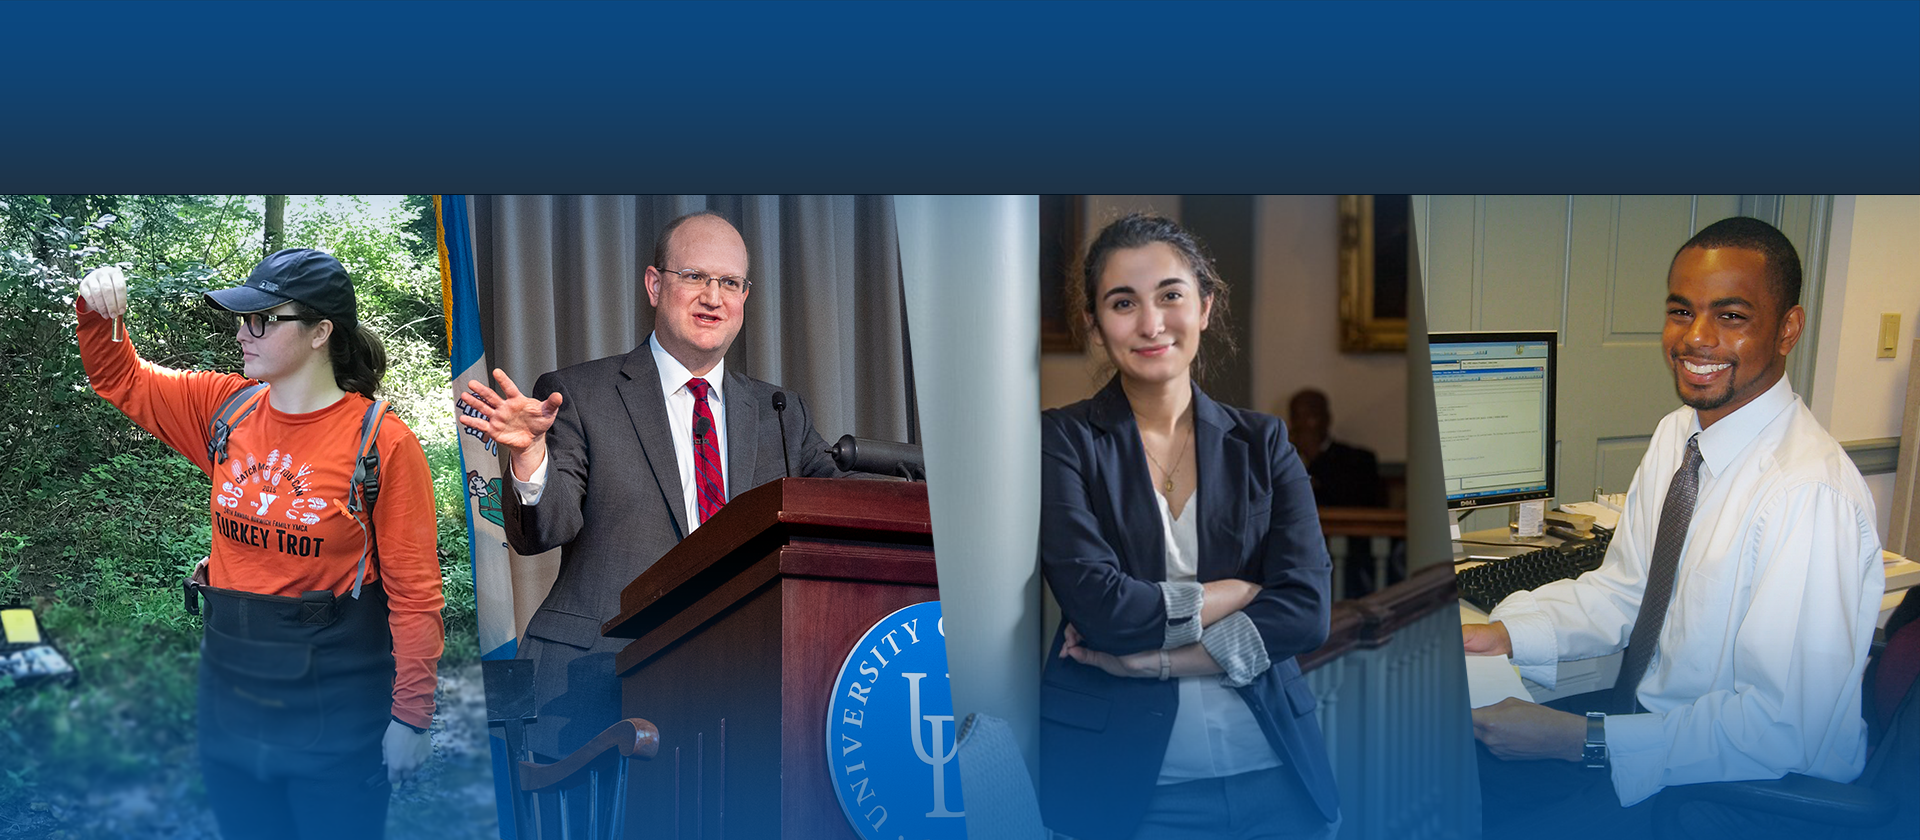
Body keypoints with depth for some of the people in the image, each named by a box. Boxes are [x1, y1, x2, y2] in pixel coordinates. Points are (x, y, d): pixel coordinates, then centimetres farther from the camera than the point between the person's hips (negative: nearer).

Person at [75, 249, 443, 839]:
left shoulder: (383, 442, -16)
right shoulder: (226, 409, 1)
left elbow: (414, 591, -14)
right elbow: (120, 379, 16)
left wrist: (412, 717, -13)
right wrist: (96, 314, -6)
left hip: (335, 713, -5)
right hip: (231, 696, 6)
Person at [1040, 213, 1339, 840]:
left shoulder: (1261, 444, 5)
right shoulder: (1063, 440, -4)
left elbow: (1307, 610, -6)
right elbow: (1097, 604, -17)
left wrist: (1151, 658, -14)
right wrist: (1242, 592, -7)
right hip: (1122, 783, -3)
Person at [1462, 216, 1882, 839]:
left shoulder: (1809, 495, -26)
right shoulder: (1676, 435, 3)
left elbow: (1785, 728, -26)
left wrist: (1579, 739, -27)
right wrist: (1501, 635, -7)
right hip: (1649, 712, 8)